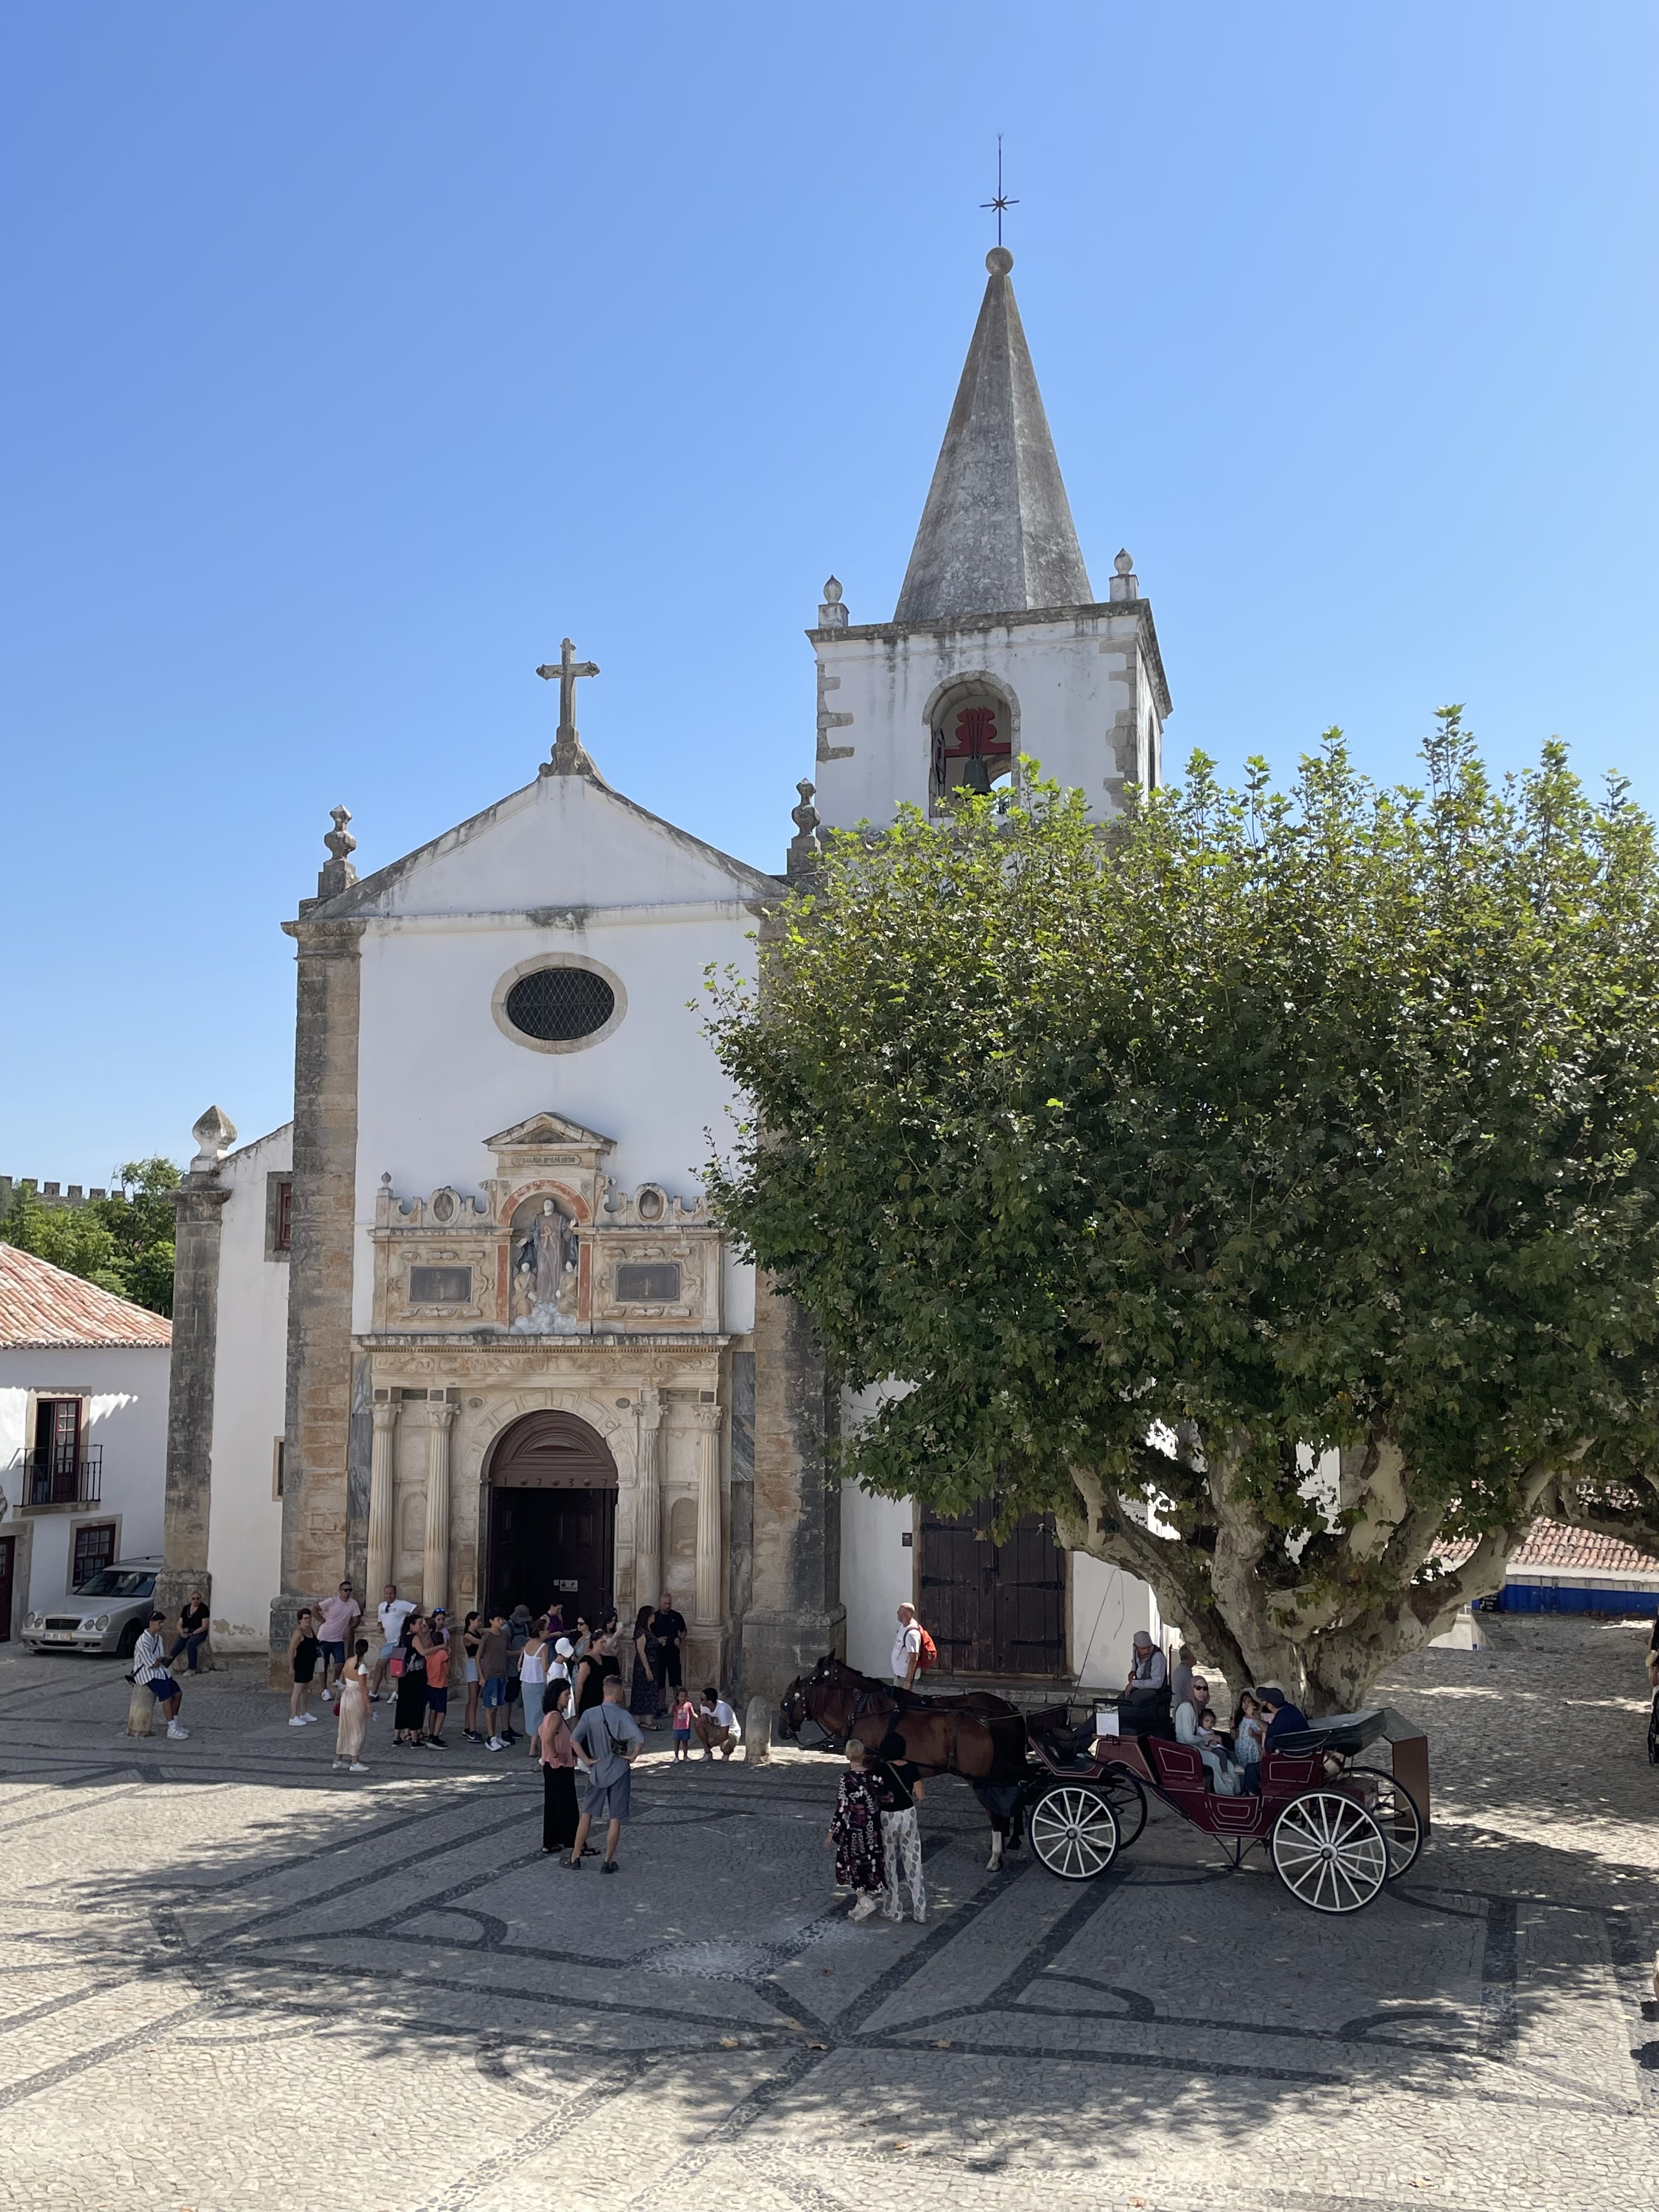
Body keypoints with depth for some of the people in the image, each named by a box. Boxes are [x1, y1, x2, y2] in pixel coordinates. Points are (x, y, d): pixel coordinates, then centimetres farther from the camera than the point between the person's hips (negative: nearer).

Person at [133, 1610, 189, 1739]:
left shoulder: (159, 1638, 9)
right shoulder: (143, 1642, -21)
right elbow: (151, 1664, -20)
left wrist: (159, 1661, -9)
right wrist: (161, 1662, 0)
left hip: (159, 1671, 9)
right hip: (146, 1674, -9)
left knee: (178, 1693, 4)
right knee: (167, 1697, -22)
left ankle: (174, 1725, 14)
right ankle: (172, 1729, -19)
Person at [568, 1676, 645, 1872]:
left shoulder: (590, 1715, -5)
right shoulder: (623, 1715, -15)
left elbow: (574, 1739, -12)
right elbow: (640, 1740, -25)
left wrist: (586, 1760, -3)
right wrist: (633, 1757, -7)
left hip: (597, 1771, 3)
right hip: (619, 1771, -3)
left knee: (588, 1814, 16)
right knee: (615, 1819, 6)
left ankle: (575, 1857, 19)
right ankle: (608, 1862, 11)